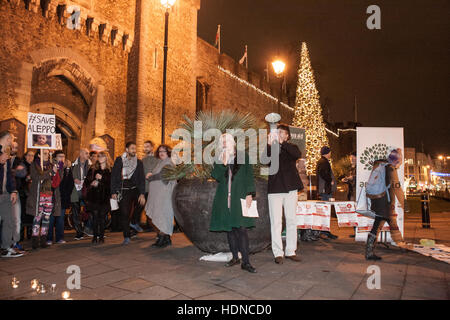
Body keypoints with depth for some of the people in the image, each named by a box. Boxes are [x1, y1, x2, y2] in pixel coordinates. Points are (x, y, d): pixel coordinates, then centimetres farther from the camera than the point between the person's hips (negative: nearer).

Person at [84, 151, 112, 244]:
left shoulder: (111, 170, 2)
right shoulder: (92, 169, 10)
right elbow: (86, 182, 11)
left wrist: (101, 178, -15)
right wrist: (91, 183, -9)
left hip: (105, 198, -1)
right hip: (94, 197, 2)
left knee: (102, 217, 1)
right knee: (95, 217, 0)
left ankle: (101, 237, 12)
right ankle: (95, 236, 9)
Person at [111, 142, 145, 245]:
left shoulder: (139, 162, 7)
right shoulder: (119, 160, 5)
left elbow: (142, 179, 3)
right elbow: (113, 176, 4)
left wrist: (142, 194, -7)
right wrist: (113, 192, -2)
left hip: (134, 190, 2)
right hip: (123, 191, -1)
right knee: (124, 213, -2)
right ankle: (126, 237, 5)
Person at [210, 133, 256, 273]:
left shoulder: (243, 157, 7)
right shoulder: (219, 160, 14)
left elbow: (249, 176, 2)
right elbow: (216, 176, 1)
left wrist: (249, 193, -8)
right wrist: (223, 163, -11)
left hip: (239, 197, -3)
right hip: (224, 199, 3)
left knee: (241, 228, -10)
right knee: (229, 228, 6)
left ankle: (245, 261, -7)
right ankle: (235, 257, 17)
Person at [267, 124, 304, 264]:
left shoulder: (291, 148, 10)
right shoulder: (270, 148, 8)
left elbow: (298, 154, -13)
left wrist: (282, 143, -22)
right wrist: (270, 145, -26)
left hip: (291, 188, 2)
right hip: (275, 188, -2)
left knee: (292, 220, 7)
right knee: (276, 221, -1)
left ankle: (290, 251, 18)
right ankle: (278, 253, 7)